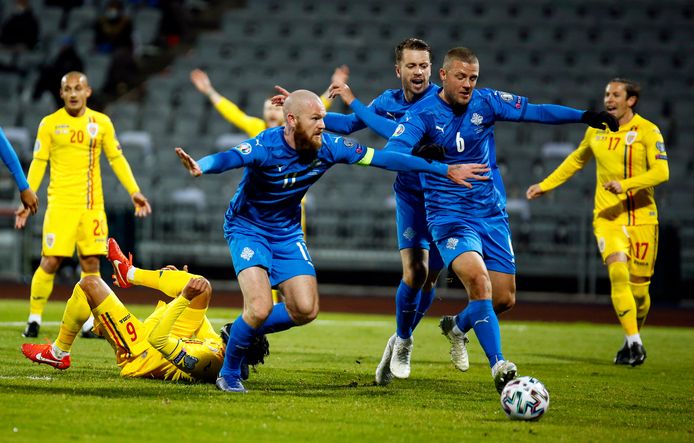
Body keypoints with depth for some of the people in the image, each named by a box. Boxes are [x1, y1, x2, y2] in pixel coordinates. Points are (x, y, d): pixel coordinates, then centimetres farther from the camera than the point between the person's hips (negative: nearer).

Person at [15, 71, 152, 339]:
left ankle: (90, 322, 9)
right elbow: (38, 163, 3)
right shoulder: (50, 123, 2)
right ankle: (34, 319, 3)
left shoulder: (101, 123, 7)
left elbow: (117, 159, 12)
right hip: (60, 203, -2)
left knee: (91, 263, 1)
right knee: (50, 261, -8)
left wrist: (134, 191, 4)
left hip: (93, 204, 2)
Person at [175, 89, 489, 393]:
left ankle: (244, 331, 21)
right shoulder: (265, 147, -28)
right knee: (261, 307, -21)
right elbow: (227, 159, -48)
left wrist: (445, 170, -8)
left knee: (305, 310, -5)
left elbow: (383, 159, -9)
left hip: (287, 232, 5)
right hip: (247, 229, -5)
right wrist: (200, 167, -73)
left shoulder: (328, 147, -14)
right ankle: (229, 373, 4)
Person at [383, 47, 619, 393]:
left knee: (504, 297, 6)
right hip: (449, 217, -5)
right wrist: (419, 152, -45)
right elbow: (390, 153, -24)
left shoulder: (486, 102, 0)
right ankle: (499, 367, -27)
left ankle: (457, 327, 39)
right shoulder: (422, 113, -11)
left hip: (490, 214, 5)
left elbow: (535, 112, 5)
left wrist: (584, 116, -3)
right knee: (477, 278, -28)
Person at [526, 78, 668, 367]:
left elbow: (661, 172, -15)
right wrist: (545, 185, 28)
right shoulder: (596, 131, 9)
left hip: (642, 217, -2)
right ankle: (633, 344, -20)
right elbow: (577, 160, 28)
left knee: (638, 286, 1)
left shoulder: (648, 131, -5)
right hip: (607, 216, 2)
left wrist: (625, 185, -27)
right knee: (618, 272, -21)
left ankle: (635, 339, 27)